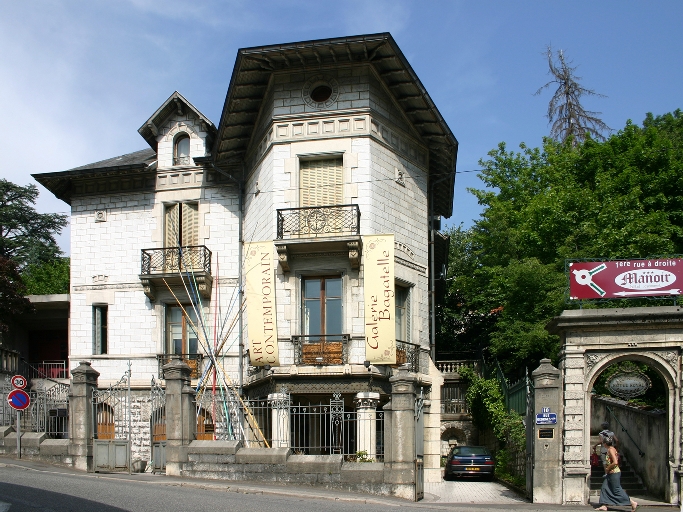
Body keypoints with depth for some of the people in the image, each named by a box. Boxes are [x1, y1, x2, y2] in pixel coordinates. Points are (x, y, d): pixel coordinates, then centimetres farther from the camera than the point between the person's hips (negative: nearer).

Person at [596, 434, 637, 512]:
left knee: (617, 491, -4)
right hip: (611, 473, 10)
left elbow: (615, 462, -27)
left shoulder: (611, 450, -19)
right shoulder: (610, 449, 9)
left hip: (614, 473, -10)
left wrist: (607, 469, -15)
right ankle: (604, 505, 10)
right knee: (604, 488, 9)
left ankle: (633, 503, 2)